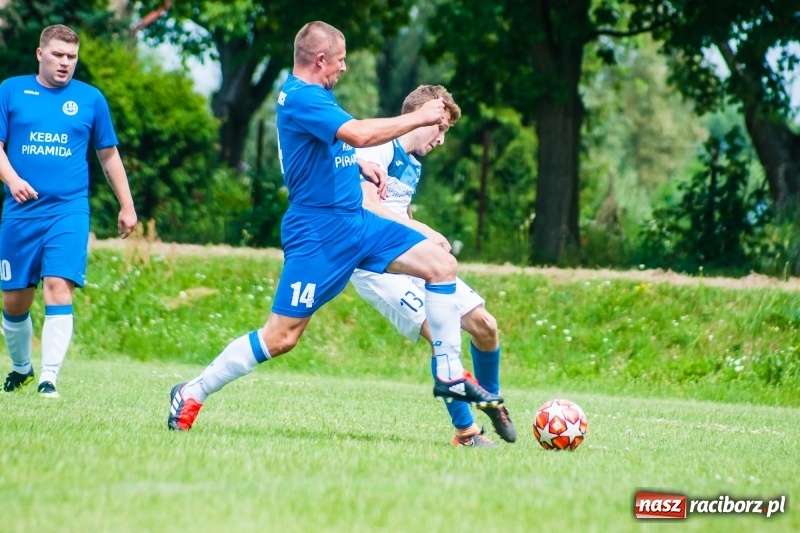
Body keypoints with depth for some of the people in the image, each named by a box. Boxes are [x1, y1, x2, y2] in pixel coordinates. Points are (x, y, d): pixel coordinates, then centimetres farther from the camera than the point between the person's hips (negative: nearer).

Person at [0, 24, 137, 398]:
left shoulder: (91, 99, 8)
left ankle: (49, 378, -17)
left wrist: (126, 206, 16)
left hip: (68, 211, -1)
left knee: (58, 288, -17)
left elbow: (109, 155, 16)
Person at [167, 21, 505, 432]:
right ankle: (191, 394, 5)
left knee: (441, 264, 1)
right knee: (281, 337, -9)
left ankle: (448, 375, 6)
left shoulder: (313, 95, 13)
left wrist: (358, 166, 13)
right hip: (320, 231, -10)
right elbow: (358, 133, -32)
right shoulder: (301, 97, -19)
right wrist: (420, 118, -22)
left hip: (355, 221, 10)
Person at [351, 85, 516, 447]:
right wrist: (421, 230, -20)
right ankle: (465, 432, -10)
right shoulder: (380, 148, -9)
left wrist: (430, 242, 4)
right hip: (374, 263, -9)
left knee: (484, 325, 2)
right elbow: (367, 204, -20)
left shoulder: (414, 167, 20)